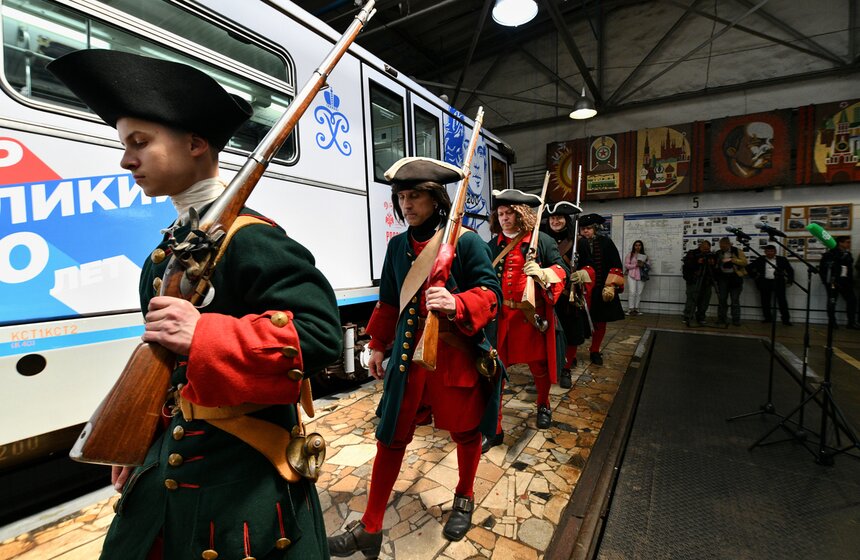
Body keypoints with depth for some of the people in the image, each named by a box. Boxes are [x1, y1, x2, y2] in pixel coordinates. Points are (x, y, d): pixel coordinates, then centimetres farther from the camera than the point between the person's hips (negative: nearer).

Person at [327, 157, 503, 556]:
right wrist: (378, 345, 15)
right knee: (392, 435, 10)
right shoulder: (397, 245, 5)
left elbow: (491, 293, -12)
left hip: (458, 353, -3)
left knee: (465, 431, 17)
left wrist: (457, 303, -32)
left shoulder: (467, 241, -10)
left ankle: (464, 500, 47)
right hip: (409, 354, 4)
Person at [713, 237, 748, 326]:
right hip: (722, 278, 3)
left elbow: (744, 262, -7)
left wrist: (732, 260, -17)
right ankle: (722, 319, 8)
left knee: (735, 300, 1)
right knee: (722, 299, 3)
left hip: (735, 278, -3)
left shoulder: (737, 251, 1)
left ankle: (736, 320, 5)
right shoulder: (718, 253, 10)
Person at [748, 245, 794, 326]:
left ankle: (786, 319, 2)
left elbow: (790, 270, 11)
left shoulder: (782, 260, 7)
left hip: (778, 282, -1)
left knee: (782, 300, -3)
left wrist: (789, 281, 6)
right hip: (765, 282, 1)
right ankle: (768, 317, 15)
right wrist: (755, 277, 4)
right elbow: (750, 268, 12)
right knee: (765, 301, 5)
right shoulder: (760, 260, 7)